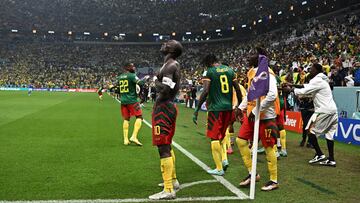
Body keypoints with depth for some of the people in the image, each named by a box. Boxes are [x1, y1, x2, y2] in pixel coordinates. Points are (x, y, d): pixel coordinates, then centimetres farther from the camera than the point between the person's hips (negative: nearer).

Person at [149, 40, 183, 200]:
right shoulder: (174, 65, 15)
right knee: (167, 146, 20)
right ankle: (172, 180, 32)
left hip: (163, 108, -11)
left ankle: (169, 190, -7)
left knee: (163, 148, -9)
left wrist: (156, 81, -9)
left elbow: (165, 90, -24)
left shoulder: (170, 66, -15)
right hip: (169, 107, 11)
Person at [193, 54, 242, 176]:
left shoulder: (210, 72, -7)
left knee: (214, 137, 2)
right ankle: (224, 159, 13)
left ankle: (219, 168, 6)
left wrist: (197, 110, -14)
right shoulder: (229, 70, 9)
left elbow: (205, 91, -16)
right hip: (228, 108, 6)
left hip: (216, 108, -6)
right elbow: (238, 89, 8)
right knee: (222, 134, 24)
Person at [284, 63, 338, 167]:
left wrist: (291, 89, 1)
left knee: (310, 131, -2)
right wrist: (293, 85, 16)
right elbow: (306, 86, 23)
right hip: (332, 110, 9)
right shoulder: (321, 80, 19)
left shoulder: (317, 81, -11)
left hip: (324, 111, -9)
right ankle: (331, 159, 11)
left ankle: (319, 155, -1)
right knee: (329, 134, 10)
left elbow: (304, 91, -14)